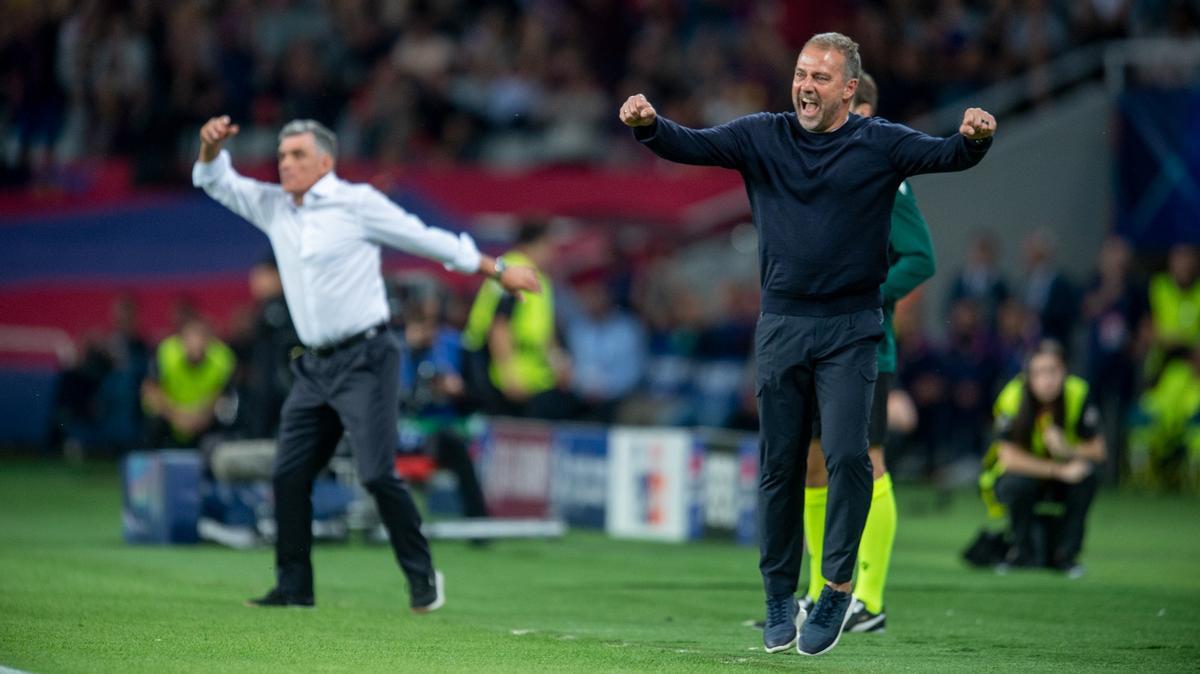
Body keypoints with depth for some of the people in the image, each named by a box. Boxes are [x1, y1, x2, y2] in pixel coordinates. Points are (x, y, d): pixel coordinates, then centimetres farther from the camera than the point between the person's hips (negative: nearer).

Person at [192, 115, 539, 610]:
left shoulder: (357, 203, -4)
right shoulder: (273, 207, 13)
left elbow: (429, 240, 0)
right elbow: (216, 181, 16)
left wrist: (498, 271, 3)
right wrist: (212, 145, -6)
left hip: (365, 360, -7)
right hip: (314, 366, 7)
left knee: (377, 473, -15)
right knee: (289, 476, 2)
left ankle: (423, 578, -3)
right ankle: (294, 586, 10)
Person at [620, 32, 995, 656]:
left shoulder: (880, 143, -2)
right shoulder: (763, 136, 2)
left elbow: (946, 155, -13)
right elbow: (693, 145, -8)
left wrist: (974, 138, -36)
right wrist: (649, 125, -29)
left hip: (850, 329, -2)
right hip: (782, 324, 2)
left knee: (847, 455, -14)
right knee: (779, 465, 6)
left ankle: (838, 585, 0)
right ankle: (779, 597, 17)